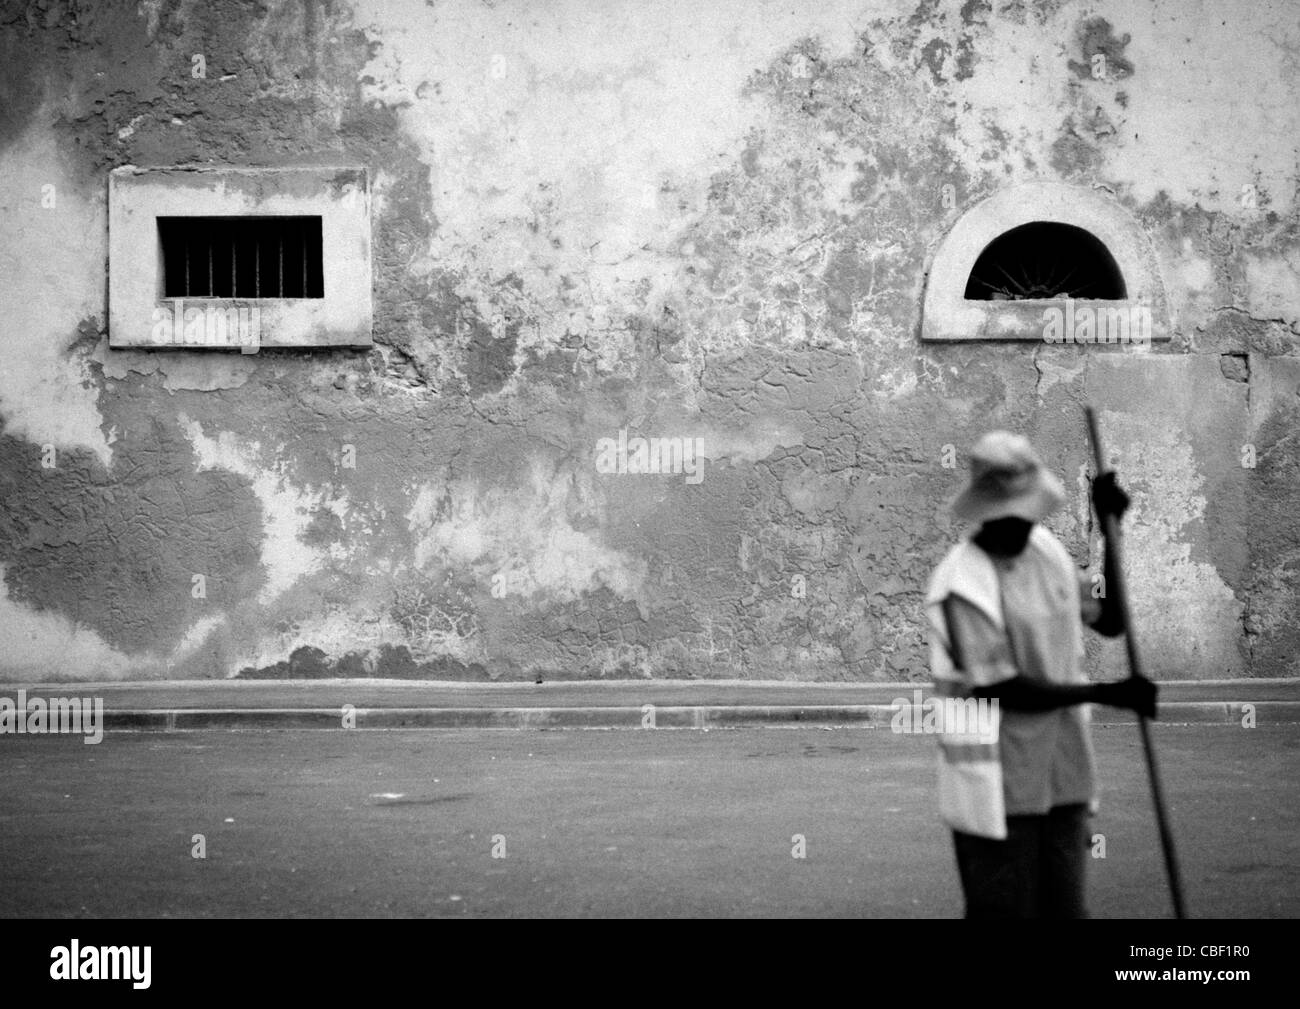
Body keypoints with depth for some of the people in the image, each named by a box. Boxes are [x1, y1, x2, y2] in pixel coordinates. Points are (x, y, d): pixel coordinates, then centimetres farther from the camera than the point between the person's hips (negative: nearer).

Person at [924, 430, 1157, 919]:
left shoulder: (1047, 548, 5)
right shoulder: (963, 586, -18)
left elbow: (1110, 620, 15)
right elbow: (1001, 690, -20)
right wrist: (1106, 693, -20)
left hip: (1061, 766, 7)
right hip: (998, 783, -7)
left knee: (1065, 908, 11)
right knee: (1004, 909, -2)